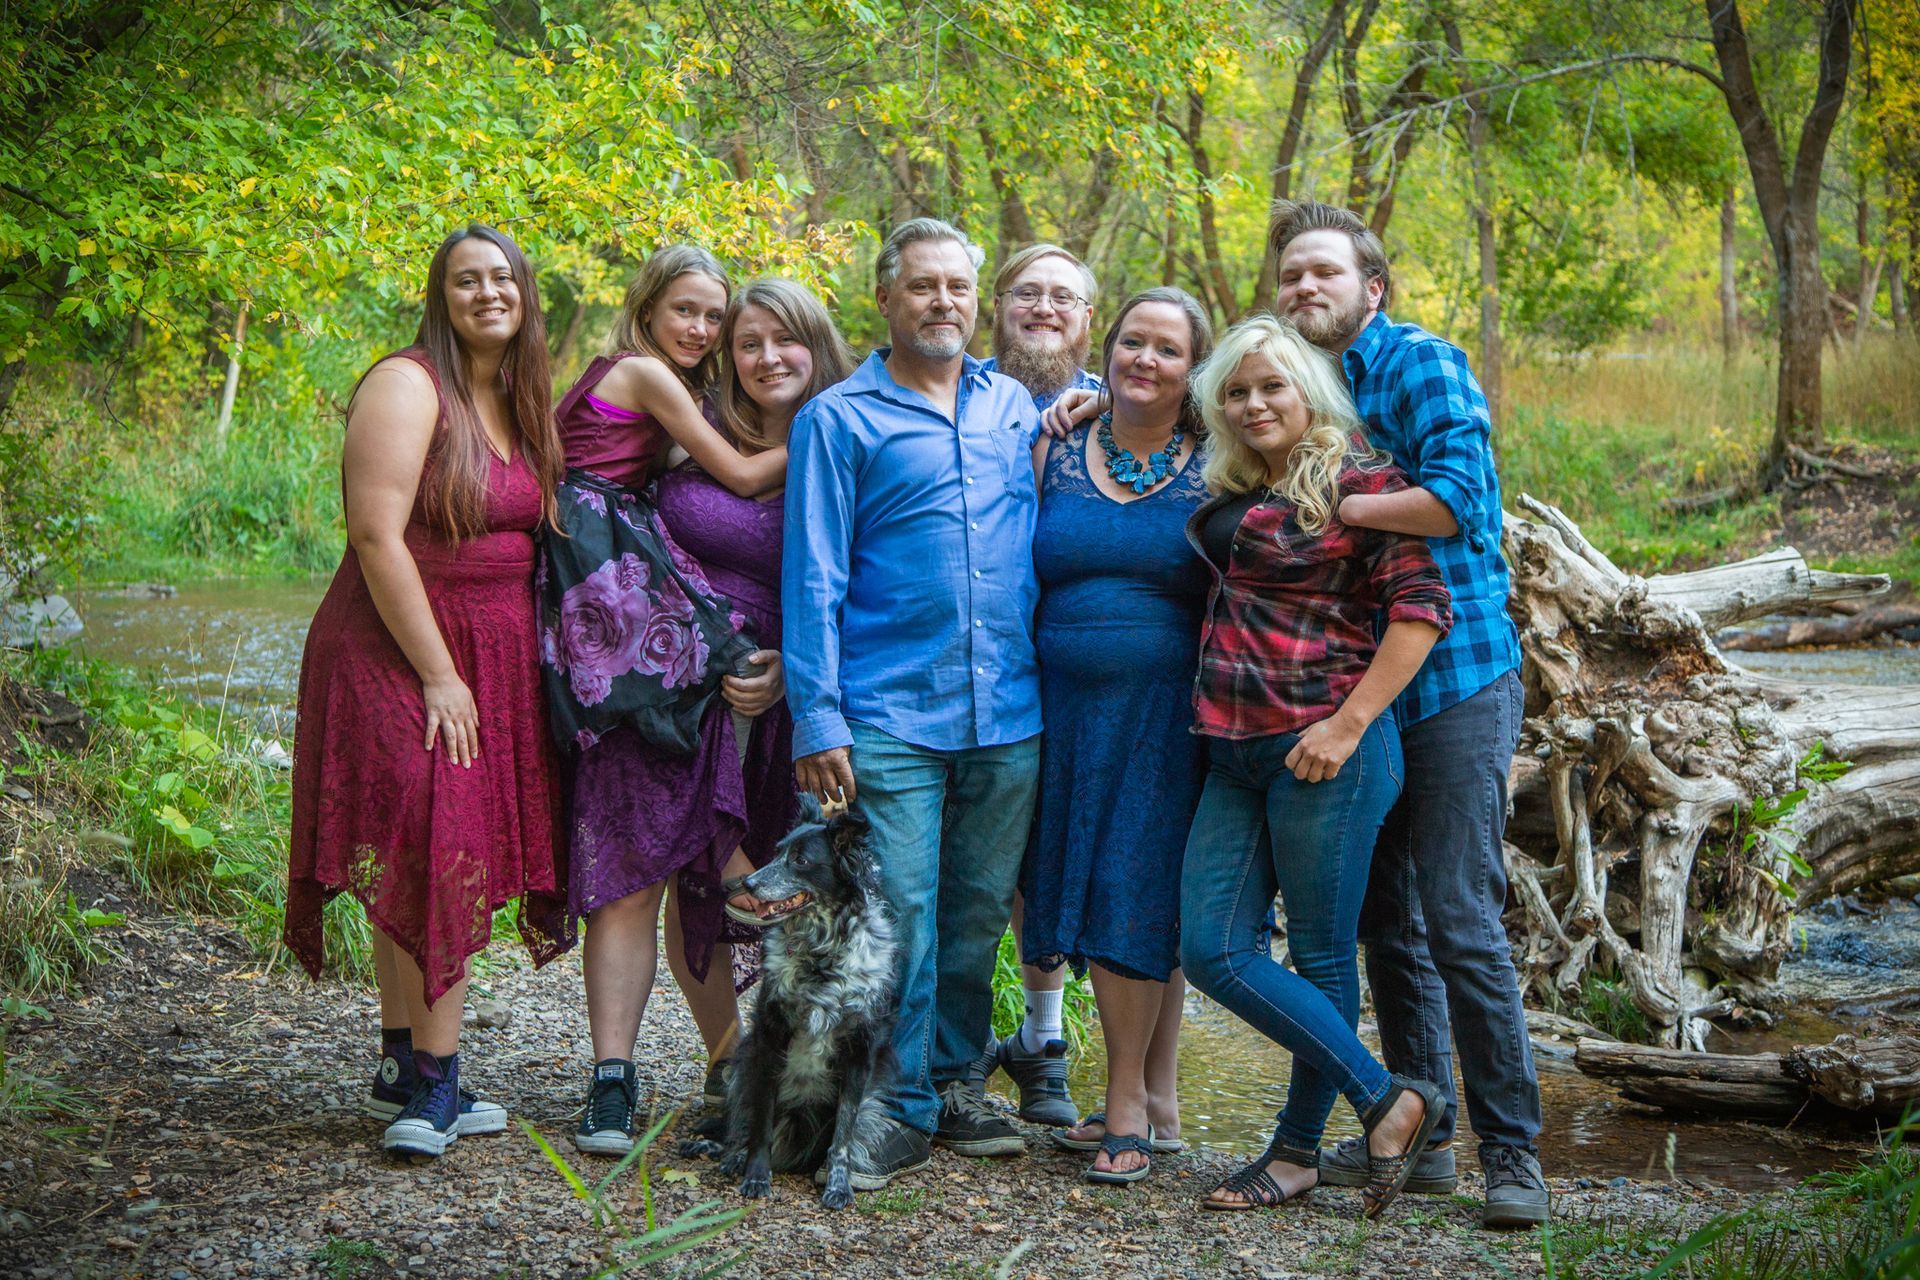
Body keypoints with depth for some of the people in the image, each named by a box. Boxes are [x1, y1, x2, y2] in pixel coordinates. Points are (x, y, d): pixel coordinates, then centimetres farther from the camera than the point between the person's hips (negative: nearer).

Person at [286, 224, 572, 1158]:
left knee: (445, 869, 8)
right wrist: (437, 675, -18)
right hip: (404, 659, -7)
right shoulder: (407, 387, -10)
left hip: (492, 663, 7)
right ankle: (429, 1081, -4)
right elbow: (377, 538, -17)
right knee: (430, 865, -10)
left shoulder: (520, 404, 14)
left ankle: (407, 1071, 16)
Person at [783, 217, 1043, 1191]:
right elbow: (814, 576, -3)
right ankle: (902, 1107, 6)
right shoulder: (840, 418, 1)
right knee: (899, 915, -5)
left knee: (978, 915, 11)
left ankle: (955, 1081, 25)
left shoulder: (1018, 409, 14)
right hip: (891, 714, -4)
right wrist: (816, 716, -9)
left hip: (1008, 714, 4)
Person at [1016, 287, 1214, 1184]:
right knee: (1094, 901, 4)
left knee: (1140, 901, -5)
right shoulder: (1053, 454, 8)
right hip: (1070, 707, 3)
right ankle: (1156, 1101, 16)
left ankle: (1129, 1102, 7)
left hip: (1169, 712, -3)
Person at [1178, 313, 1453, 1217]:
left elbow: (1420, 607, -12)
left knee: (1321, 955, 3)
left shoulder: (1354, 479, -6)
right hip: (1235, 755, 8)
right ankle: (1386, 1098, 8)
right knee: (1212, 949, 1)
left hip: (1324, 752, -8)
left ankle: (1297, 1151, 13)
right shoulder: (1228, 494, 15)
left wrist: (1349, 723, -16)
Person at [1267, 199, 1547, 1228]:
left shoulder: (1421, 362, -8)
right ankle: (1420, 1137, 23)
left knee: (1460, 925, -9)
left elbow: (1455, 497, -21)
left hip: (1453, 680, -8)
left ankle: (1512, 1151, 0)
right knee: (1388, 927, 12)